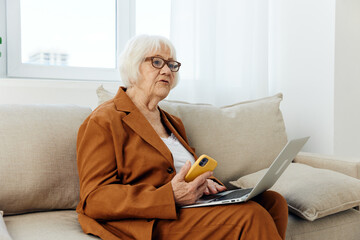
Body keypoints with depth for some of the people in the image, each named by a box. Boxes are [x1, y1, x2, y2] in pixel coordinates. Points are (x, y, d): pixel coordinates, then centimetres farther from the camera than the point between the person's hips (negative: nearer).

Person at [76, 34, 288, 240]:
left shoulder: (173, 122, 24)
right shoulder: (102, 122, -3)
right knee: (250, 215, -26)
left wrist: (204, 181, 0)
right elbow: (94, 199, -12)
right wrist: (170, 196, -25)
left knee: (273, 201, -15)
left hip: (187, 207, 8)